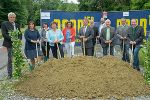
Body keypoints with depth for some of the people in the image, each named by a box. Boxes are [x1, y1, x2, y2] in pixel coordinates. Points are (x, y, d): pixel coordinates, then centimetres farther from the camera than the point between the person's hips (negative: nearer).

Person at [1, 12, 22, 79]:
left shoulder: (17, 25, 15)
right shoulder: (4, 24, 0)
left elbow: (20, 34, 14)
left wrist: (19, 39, -6)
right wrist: (11, 38, -20)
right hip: (9, 44, -4)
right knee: (10, 59, -1)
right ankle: (9, 74, 9)